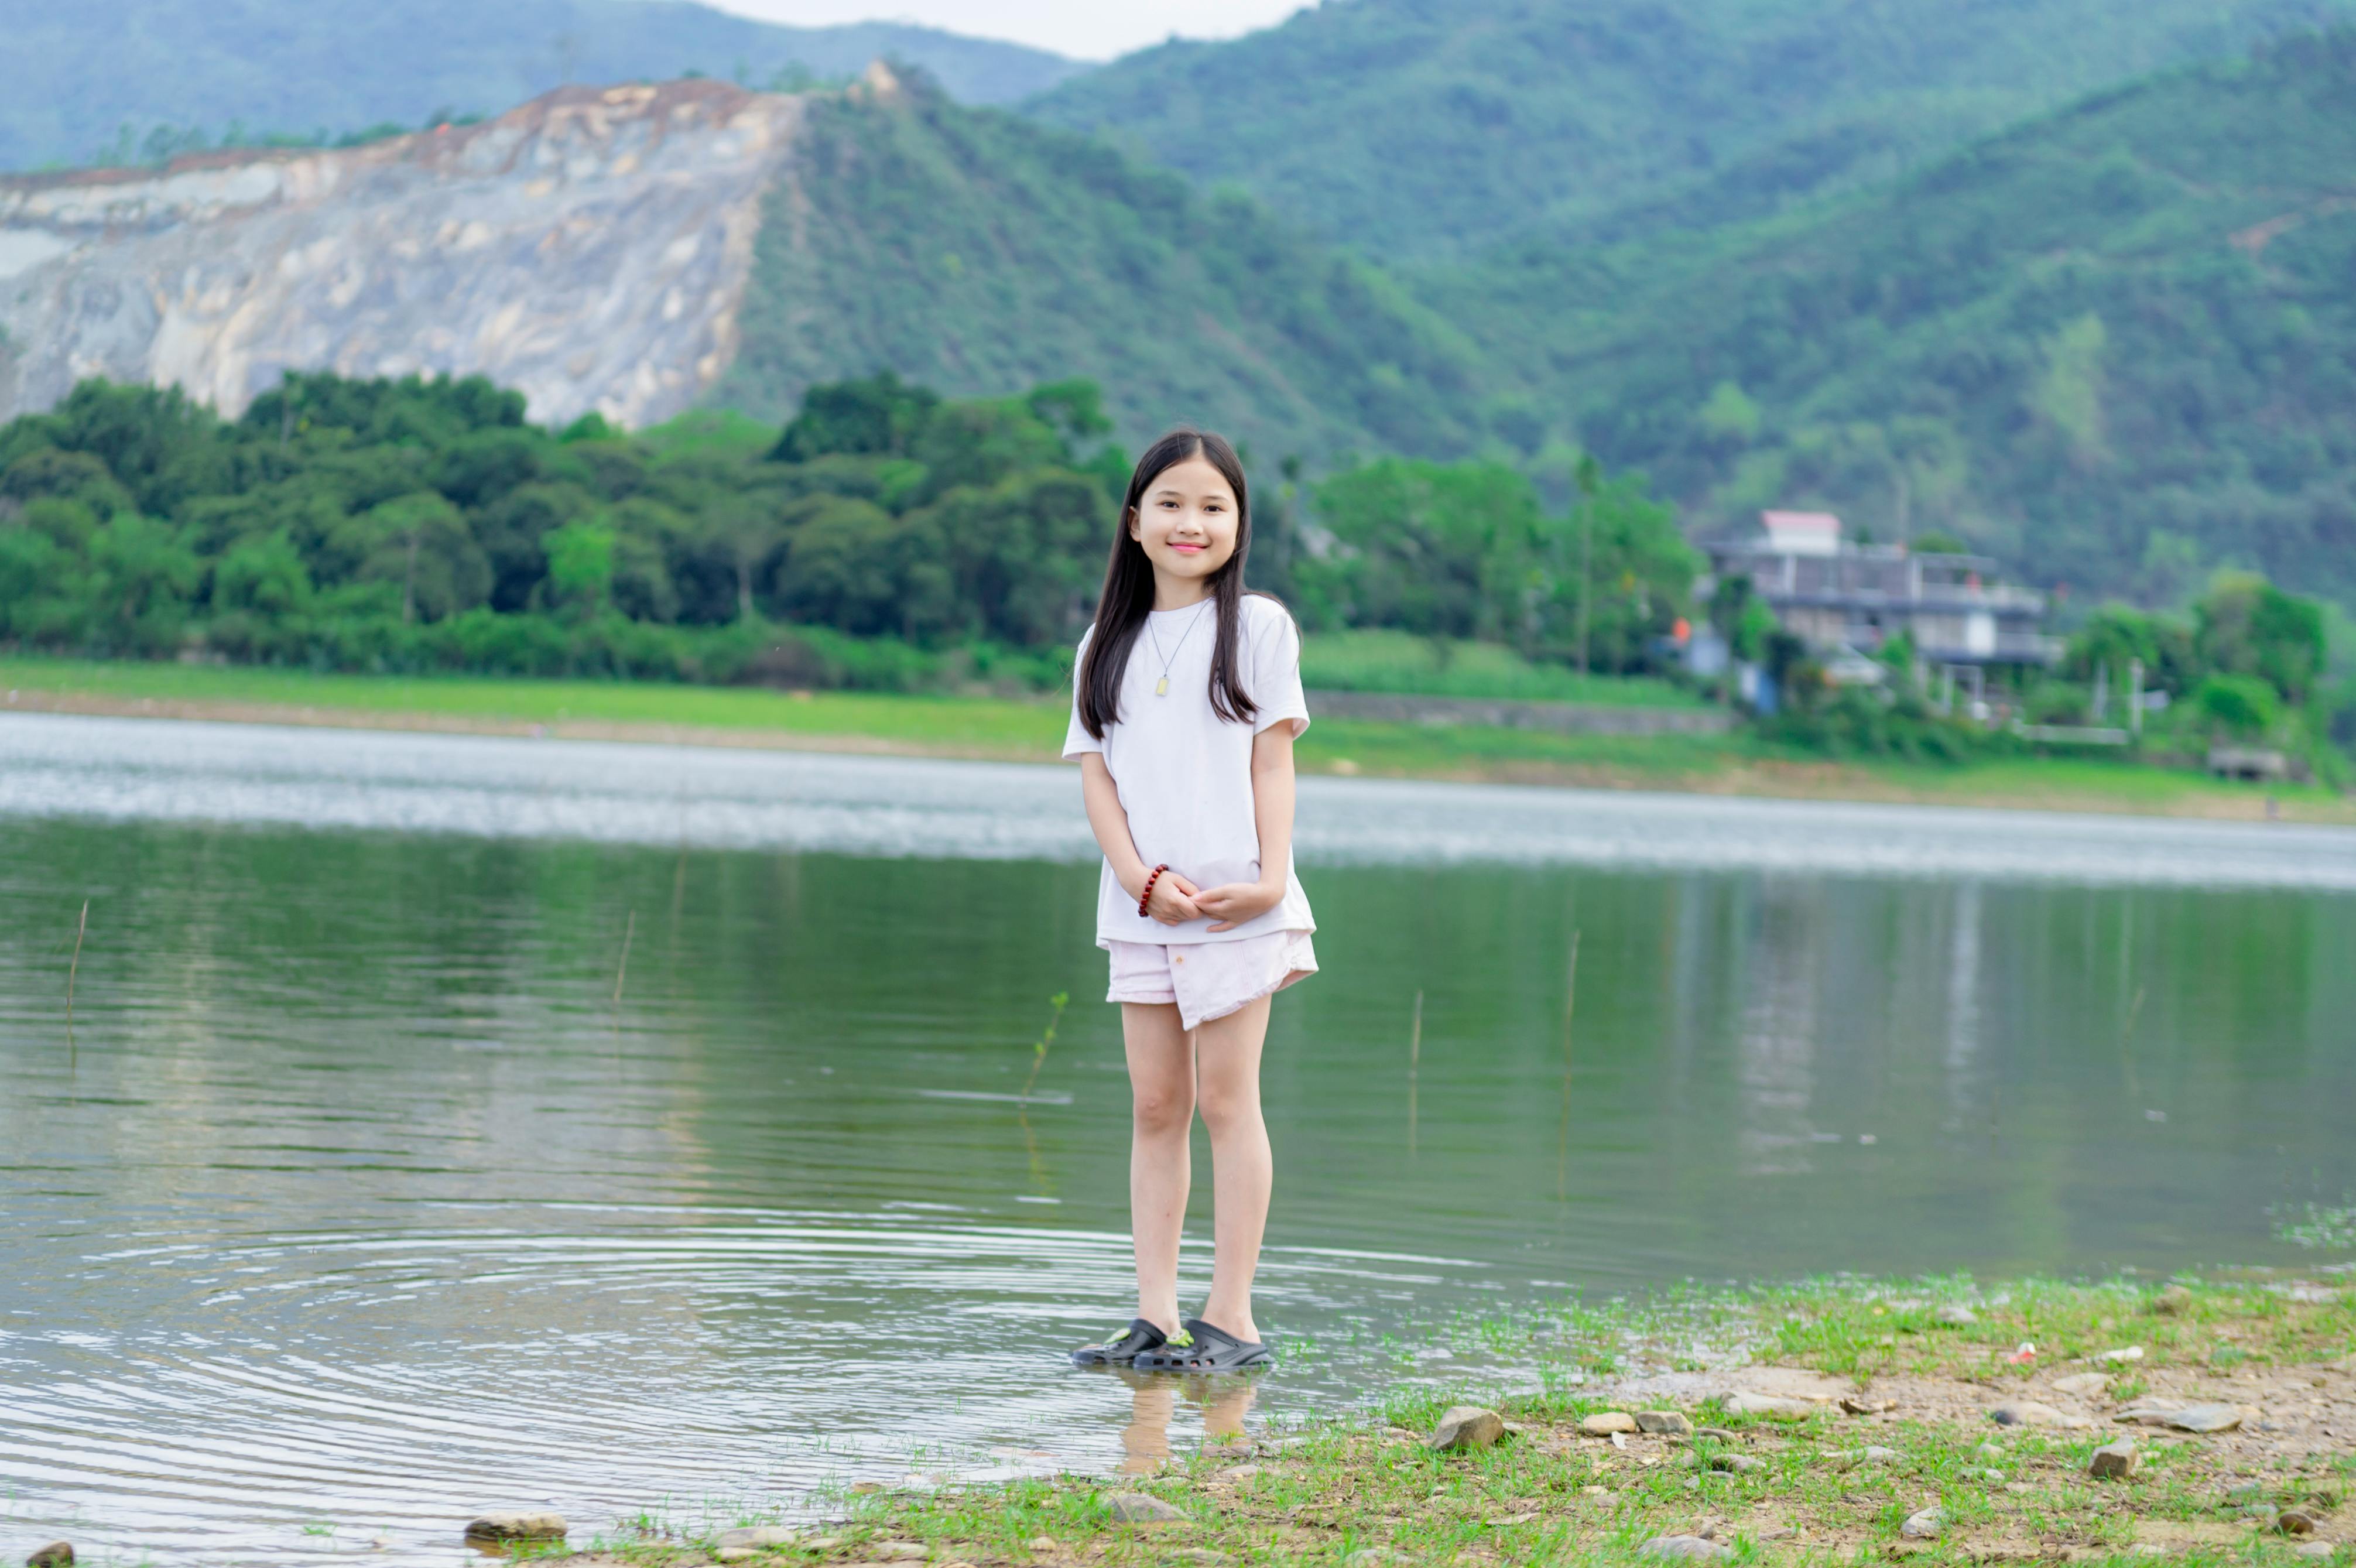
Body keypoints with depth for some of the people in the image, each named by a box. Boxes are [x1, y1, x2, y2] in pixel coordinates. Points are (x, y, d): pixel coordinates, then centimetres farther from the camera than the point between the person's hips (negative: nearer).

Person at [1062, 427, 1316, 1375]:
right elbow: (1096, 772, 5)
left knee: (1226, 1099, -3)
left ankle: (1231, 1317, 0)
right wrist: (1142, 878, -10)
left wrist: (1269, 879, -14)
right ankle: (1155, 1316, 7)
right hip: (1140, 903, 4)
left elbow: (1272, 760, -2)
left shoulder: (1257, 626, 3)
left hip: (1236, 898, -4)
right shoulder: (1109, 644, 11)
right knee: (1154, 1104, 5)